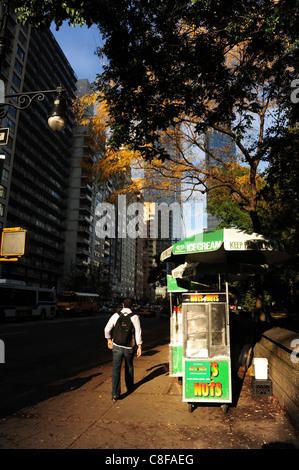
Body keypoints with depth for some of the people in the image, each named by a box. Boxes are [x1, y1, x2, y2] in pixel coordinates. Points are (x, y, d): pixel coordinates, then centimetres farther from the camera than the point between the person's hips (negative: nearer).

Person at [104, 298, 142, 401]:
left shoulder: (116, 315, -3)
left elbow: (107, 329, 3)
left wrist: (109, 340, 19)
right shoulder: (135, 317, -7)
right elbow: (138, 332, -9)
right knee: (129, 367, 23)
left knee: (116, 369, 2)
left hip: (117, 346, -1)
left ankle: (115, 394, -5)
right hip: (129, 347, 1)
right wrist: (139, 347, -5)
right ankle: (130, 387, 39)